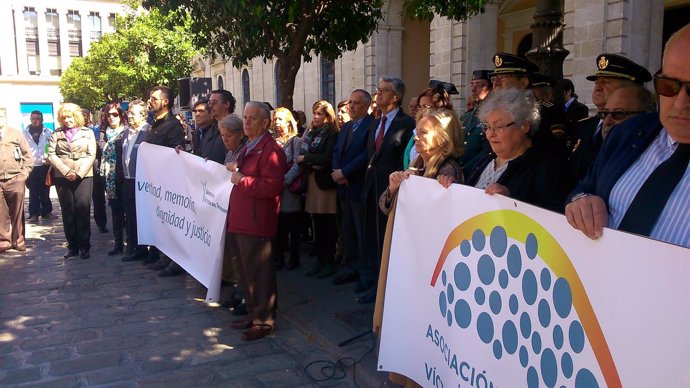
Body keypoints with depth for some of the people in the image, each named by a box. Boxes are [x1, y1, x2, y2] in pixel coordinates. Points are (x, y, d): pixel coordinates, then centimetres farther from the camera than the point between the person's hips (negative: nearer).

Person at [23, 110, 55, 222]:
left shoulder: (48, 132, 2)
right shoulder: (25, 132, 4)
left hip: (45, 165, 0)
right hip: (31, 166, 0)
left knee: (45, 190, 10)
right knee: (33, 192, 3)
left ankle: (47, 211, 20)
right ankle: (34, 213, 7)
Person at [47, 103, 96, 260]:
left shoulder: (87, 133, 6)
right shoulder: (56, 134, 10)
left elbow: (91, 155, -1)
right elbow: (51, 155, 3)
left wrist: (79, 173, -11)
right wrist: (66, 171, -10)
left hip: (83, 176, -2)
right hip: (62, 177, 2)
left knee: (82, 211, -6)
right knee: (67, 212, 4)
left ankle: (84, 246, 1)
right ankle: (72, 246, 11)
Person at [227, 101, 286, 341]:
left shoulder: (271, 149, -13)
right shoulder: (248, 148, 21)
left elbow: (271, 186, -24)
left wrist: (242, 180, -18)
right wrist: (236, 171, 15)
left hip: (257, 223, -10)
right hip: (241, 222, 10)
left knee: (259, 274, -2)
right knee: (246, 272, 18)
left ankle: (264, 321, 9)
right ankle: (253, 314, 30)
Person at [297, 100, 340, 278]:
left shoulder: (332, 134, -4)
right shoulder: (311, 133, 16)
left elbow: (327, 158, -14)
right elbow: (302, 156, 11)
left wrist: (306, 158, -3)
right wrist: (312, 165, -10)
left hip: (326, 182, -6)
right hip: (312, 181, 6)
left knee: (327, 224, -2)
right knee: (317, 223, 8)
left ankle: (330, 262, 7)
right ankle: (320, 260, 16)